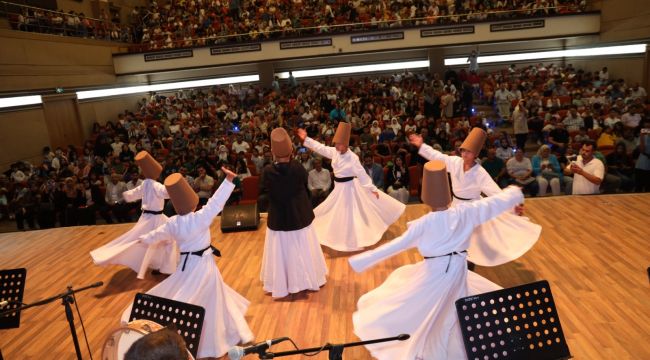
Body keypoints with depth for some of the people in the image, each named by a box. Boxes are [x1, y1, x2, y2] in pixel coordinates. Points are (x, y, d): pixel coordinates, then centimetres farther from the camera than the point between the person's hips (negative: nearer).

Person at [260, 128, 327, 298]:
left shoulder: (268, 171, -20)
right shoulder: (298, 168, -19)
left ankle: (281, 285, 28)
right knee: (303, 250, 19)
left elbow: (266, 191, -4)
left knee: (282, 251, 16)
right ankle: (310, 279, 35)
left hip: (278, 218, 0)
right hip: (300, 216, 1)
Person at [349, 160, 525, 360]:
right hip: (458, 270, 3)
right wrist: (513, 192, 24)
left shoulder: (424, 223, -22)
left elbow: (396, 245, -18)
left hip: (433, 273, -3)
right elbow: (499, 201, 1)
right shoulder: (466, 212, -15)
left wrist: (361, 260, -10)